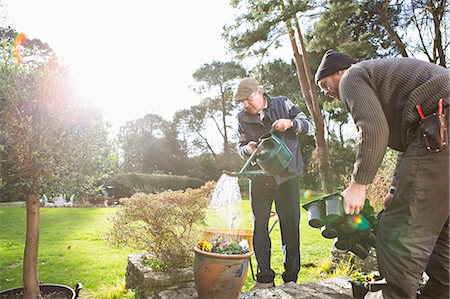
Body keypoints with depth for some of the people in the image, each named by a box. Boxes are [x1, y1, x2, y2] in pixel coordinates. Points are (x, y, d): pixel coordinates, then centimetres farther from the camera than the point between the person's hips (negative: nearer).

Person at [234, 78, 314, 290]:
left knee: (290, 227, 3)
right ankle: (265, 278, 15)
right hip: (259, 178, 2)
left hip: (286, 176, -2)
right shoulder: (242, 117, 4)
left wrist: (290, 123, -20)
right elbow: (240, 147, 11)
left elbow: (310, 127, 0)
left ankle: (291, 278, 16)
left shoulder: (282, 104, -1)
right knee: (259, 227, 3)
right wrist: (247, 149, -13)